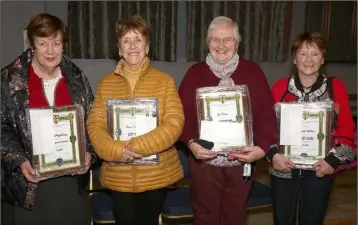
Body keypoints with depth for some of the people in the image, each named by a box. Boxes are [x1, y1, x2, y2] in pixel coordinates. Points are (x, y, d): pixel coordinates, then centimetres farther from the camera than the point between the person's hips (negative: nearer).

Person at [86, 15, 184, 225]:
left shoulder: (165, 81, -3)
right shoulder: (106, 83, 4)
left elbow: (174, 124, -12)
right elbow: (95, 125, -1)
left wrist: (137, 146, -22)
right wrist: (117, 150, -19)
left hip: (157, 174, -1)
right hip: (119, 177, 1)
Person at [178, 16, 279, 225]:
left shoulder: (253, 71, 1)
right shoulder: (195, 73, 0)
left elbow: (266, 113, -3)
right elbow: (183, 115, -4)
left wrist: (263, 146, -16)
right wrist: (191, 142, -19)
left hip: (242, 160, 1)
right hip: (205, 160, 0)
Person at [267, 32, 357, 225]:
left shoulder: (336, 87, -2)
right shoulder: (280, 87, -3)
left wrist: (334, 160, -11)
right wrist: (273, 154, -13)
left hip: (319, 170, 0)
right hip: (283, 168, 0)